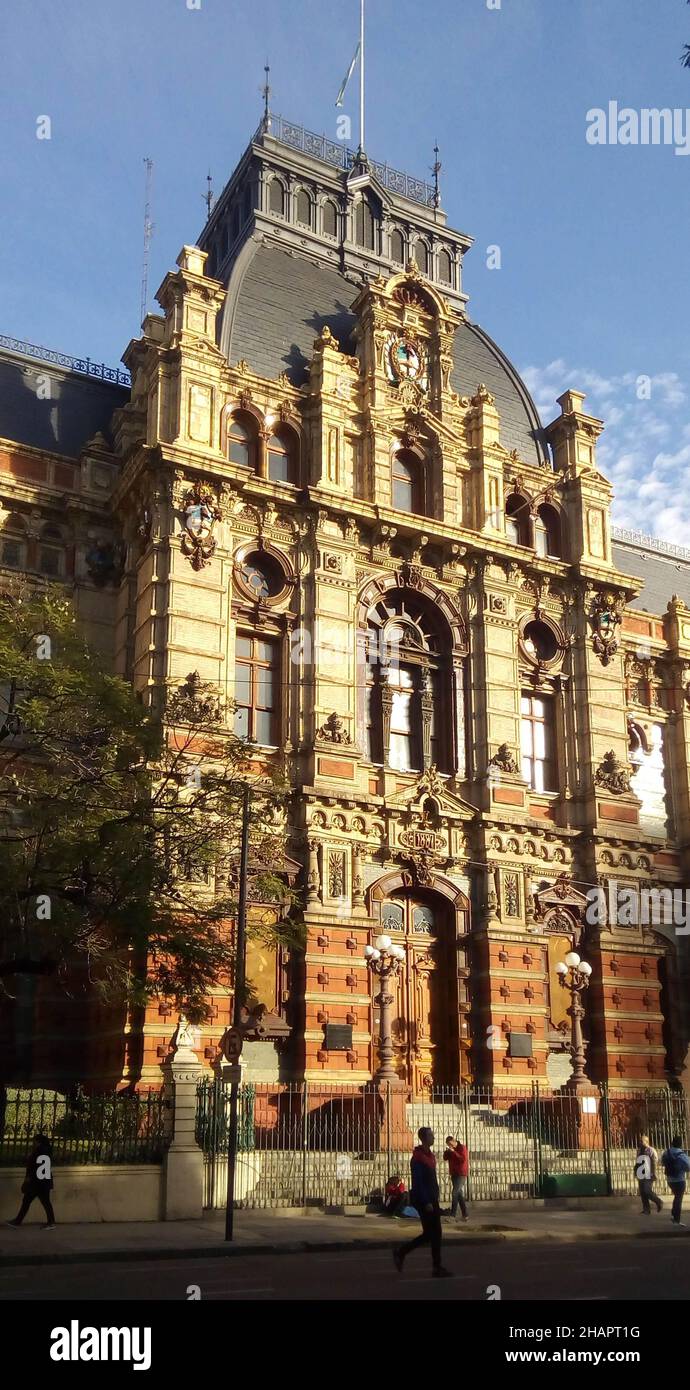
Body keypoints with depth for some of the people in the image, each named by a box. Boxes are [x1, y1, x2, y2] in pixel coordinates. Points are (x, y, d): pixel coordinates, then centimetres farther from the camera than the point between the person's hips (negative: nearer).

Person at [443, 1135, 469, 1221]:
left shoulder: (462, 1147, -9)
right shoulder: (450, 1149, 11)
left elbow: (463, 1159, -19)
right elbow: (445, 1158, 6)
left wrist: (453, 1152, -22)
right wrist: (447, 1151, -12)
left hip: (461, 1174, -7)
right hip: (453, 1174, 7)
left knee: (455, 1193, -13)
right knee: (459, 1194, 7)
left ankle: (452, 1215, -15)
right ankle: (464, 1214, 11)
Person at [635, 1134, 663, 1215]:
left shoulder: (651, 1151, -9)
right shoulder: (639, 1151, 14)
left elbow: (654, 1163, -13)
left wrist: (654, 1174, -17)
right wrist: (636, 1171, 17)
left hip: (648, 1176, -8)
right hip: (641, 1176, 8)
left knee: (648, 1192, -11)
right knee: (642, 1193, 6)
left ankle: (658, 1202, 13)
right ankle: (646, 1210, 13)